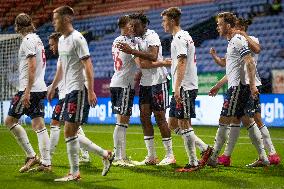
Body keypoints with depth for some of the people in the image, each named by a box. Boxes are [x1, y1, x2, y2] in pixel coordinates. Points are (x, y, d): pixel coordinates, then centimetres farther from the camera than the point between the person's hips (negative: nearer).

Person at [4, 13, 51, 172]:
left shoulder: (28, 40, -11)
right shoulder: (37, 39, 17)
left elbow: (32, 66, -19)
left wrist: (27, 91, -21)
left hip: (30, 89, -9)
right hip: (40, 88, 9)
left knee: (10, 121, 0)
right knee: (39, 126, 5)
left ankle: (31, 156, -2)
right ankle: (46, 163, 0)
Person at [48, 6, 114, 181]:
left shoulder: (77, 39, -12)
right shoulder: (62, 40, 15)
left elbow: (88, 66, -17)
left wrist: (91, 91, -22)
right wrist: (53, 87, 32)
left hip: (77, 90, -9)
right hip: (69, 90, 9)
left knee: (69, 132, -8)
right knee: (72, 133, 9)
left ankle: (74, 173, 1)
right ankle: (105, 154, 18)